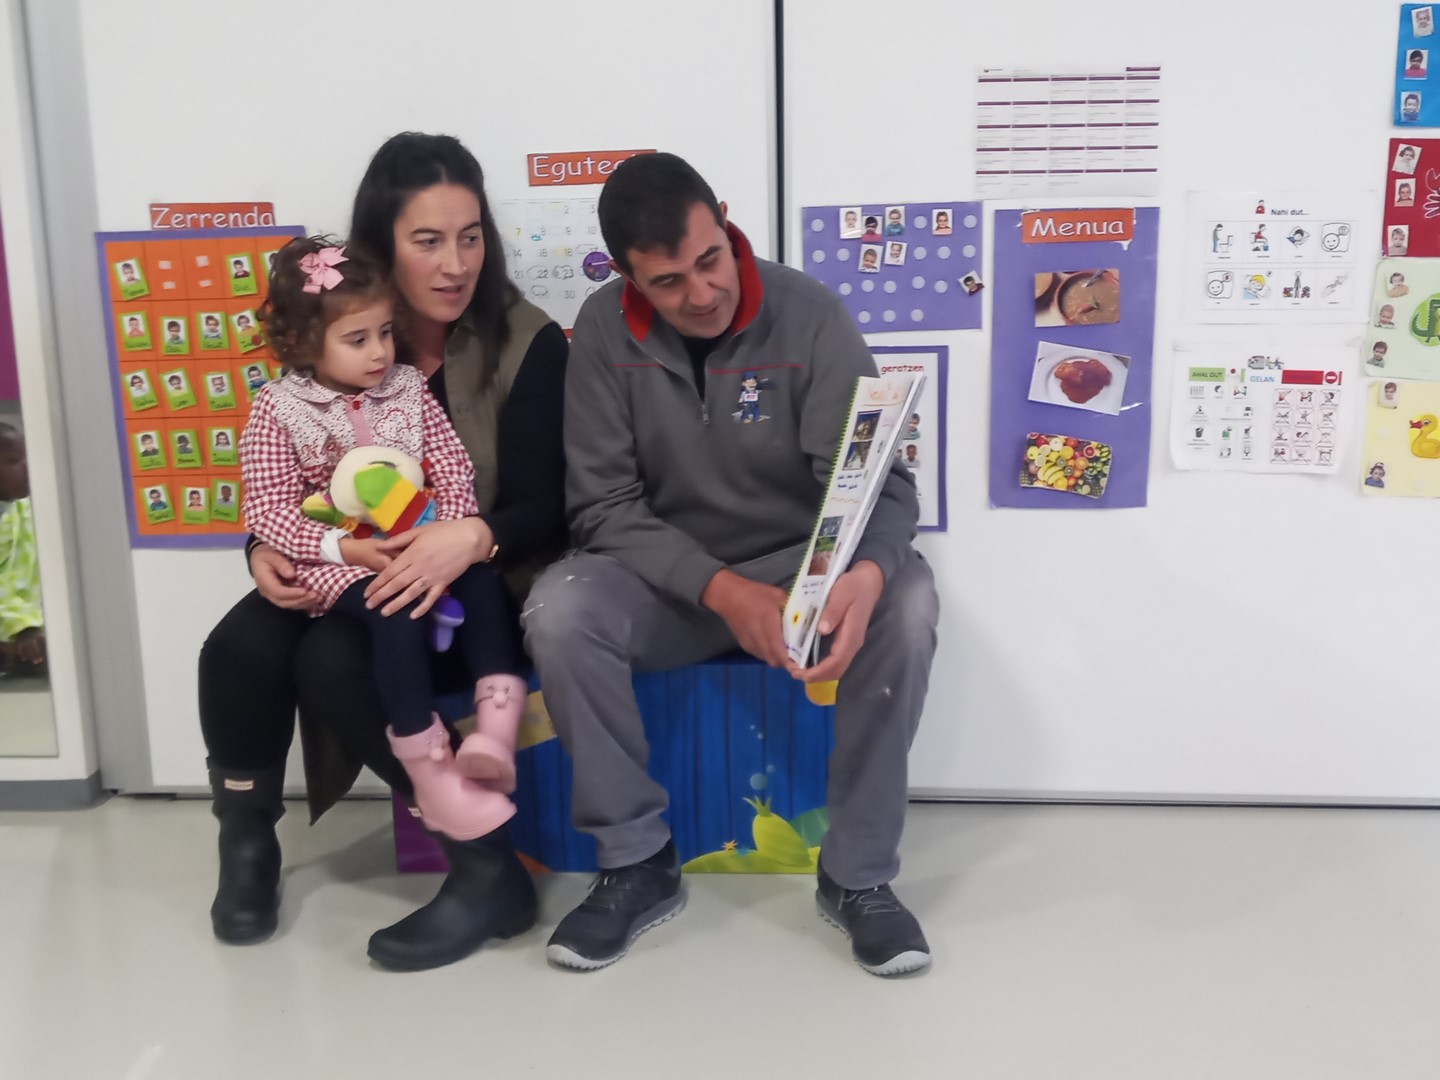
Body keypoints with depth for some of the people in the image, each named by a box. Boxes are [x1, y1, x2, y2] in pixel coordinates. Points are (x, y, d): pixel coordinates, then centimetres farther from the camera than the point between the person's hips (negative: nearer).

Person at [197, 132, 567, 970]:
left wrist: (471, 539, -35)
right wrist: (267, 548, -15)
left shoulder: (529, 344, -9)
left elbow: (543, 511, -13)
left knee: (333, 663, -30)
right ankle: (246, 844, 4)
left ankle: (489, 869, -15)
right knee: (239, 649, -23)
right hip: (355, 573, 5)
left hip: (481, 584, -4)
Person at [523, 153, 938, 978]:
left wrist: (866, 571, -43)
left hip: (803, 563, -1)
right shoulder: (604, 330, -10)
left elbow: (878, 478, -19)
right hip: (671, 578, 1)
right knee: (558, 613, -29)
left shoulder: (810, 313, -14)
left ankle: (859, 875, -13)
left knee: (906, 603, -31)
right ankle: (638, 863, -9)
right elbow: (604, 504, -12)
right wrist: (721, 590, -28)